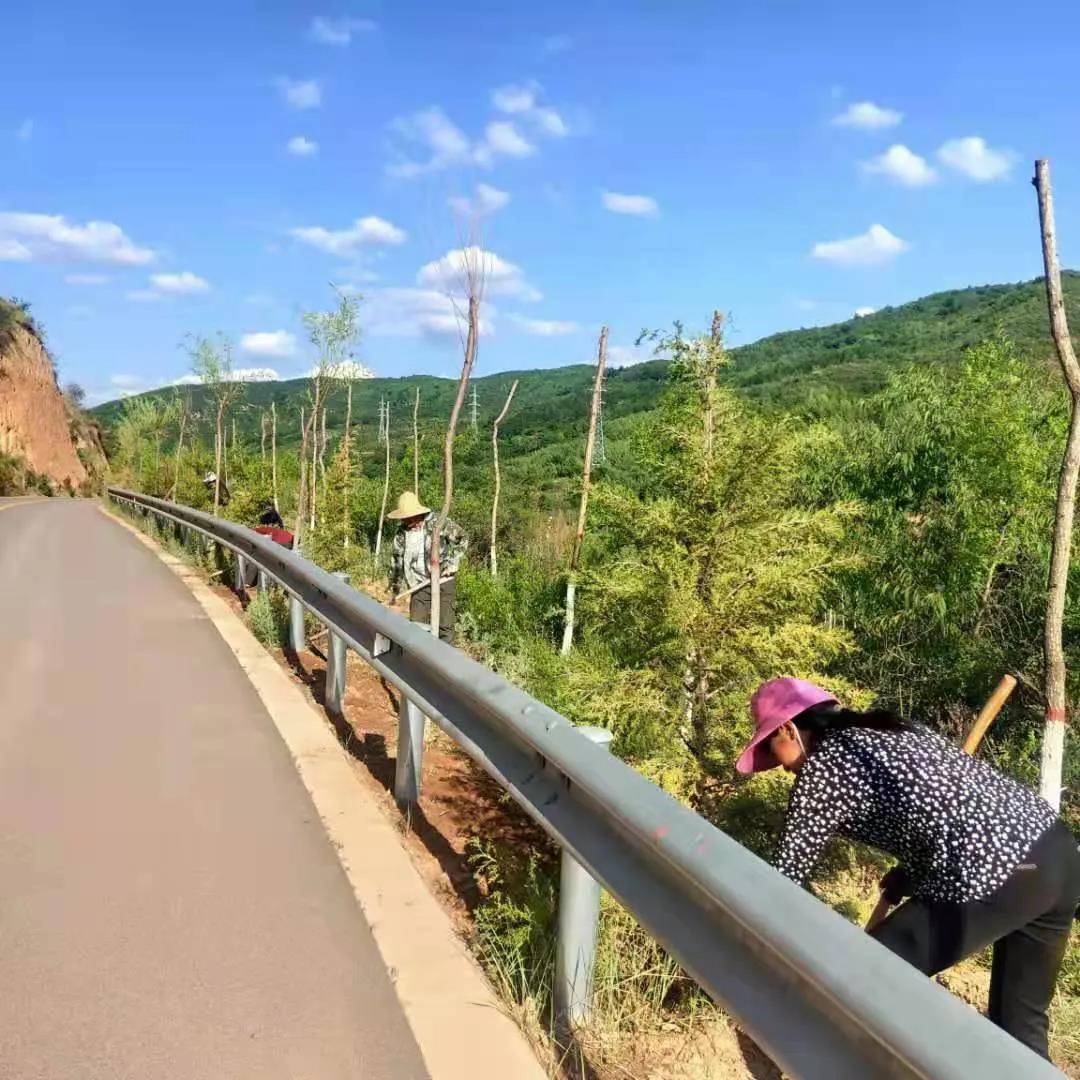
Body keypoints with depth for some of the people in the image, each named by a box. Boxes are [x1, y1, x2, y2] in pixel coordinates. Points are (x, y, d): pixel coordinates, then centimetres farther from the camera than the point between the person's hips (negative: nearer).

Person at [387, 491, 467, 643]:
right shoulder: (401, 534, 2)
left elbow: (462, 540, 0)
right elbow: (397, 561, 13)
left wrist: (453, 562, -10)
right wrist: (395, 586, 15)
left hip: (443, 581, -3)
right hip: (420, 585, 4)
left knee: (444, 625, -2)